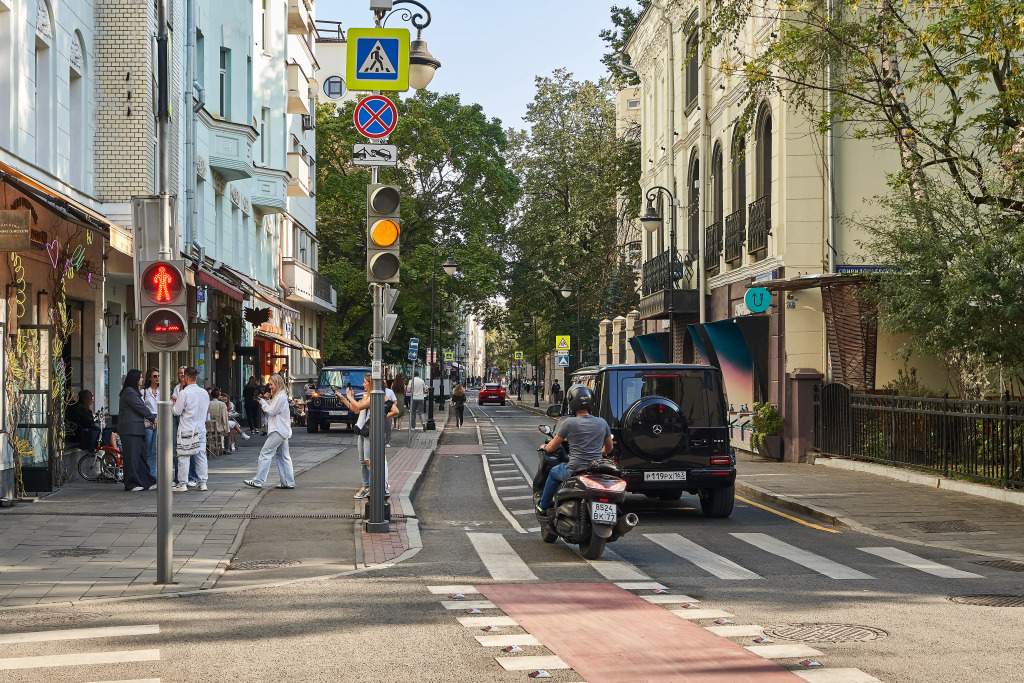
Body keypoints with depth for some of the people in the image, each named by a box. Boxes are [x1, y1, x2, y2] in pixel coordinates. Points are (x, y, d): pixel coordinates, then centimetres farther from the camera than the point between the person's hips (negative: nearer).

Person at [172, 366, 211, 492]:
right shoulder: (204, 393, 5)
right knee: (201, 456, 10)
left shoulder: (184, 393, -13)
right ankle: (202, 483, 11)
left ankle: (182, 484, 0)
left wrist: (173, 403, 9)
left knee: (184, 457, -1)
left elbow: (177, 412, -9)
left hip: (186, 430, -5)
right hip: (201, 429, 5)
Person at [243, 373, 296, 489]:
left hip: (278, 431, -11)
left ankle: (258, 481, -11)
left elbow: (271, 411, -15)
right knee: (283, 456, 9)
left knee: (265, 453, -10)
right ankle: (288, 482, 9)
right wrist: (267, 400, 6)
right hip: (283, 431, 11)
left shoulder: (281, 397, -14)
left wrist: (263, 401, -4)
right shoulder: (279, 396, 18)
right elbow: (271, 410, 20)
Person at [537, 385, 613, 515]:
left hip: (574, 470, -4)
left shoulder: (568, 423, -9)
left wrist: (545, 447, 24)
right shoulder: (602, 423, 3)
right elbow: (609, 448, 19)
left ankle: (543, 507, 35)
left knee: (553, 473, 27)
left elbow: (552, 447, 1)